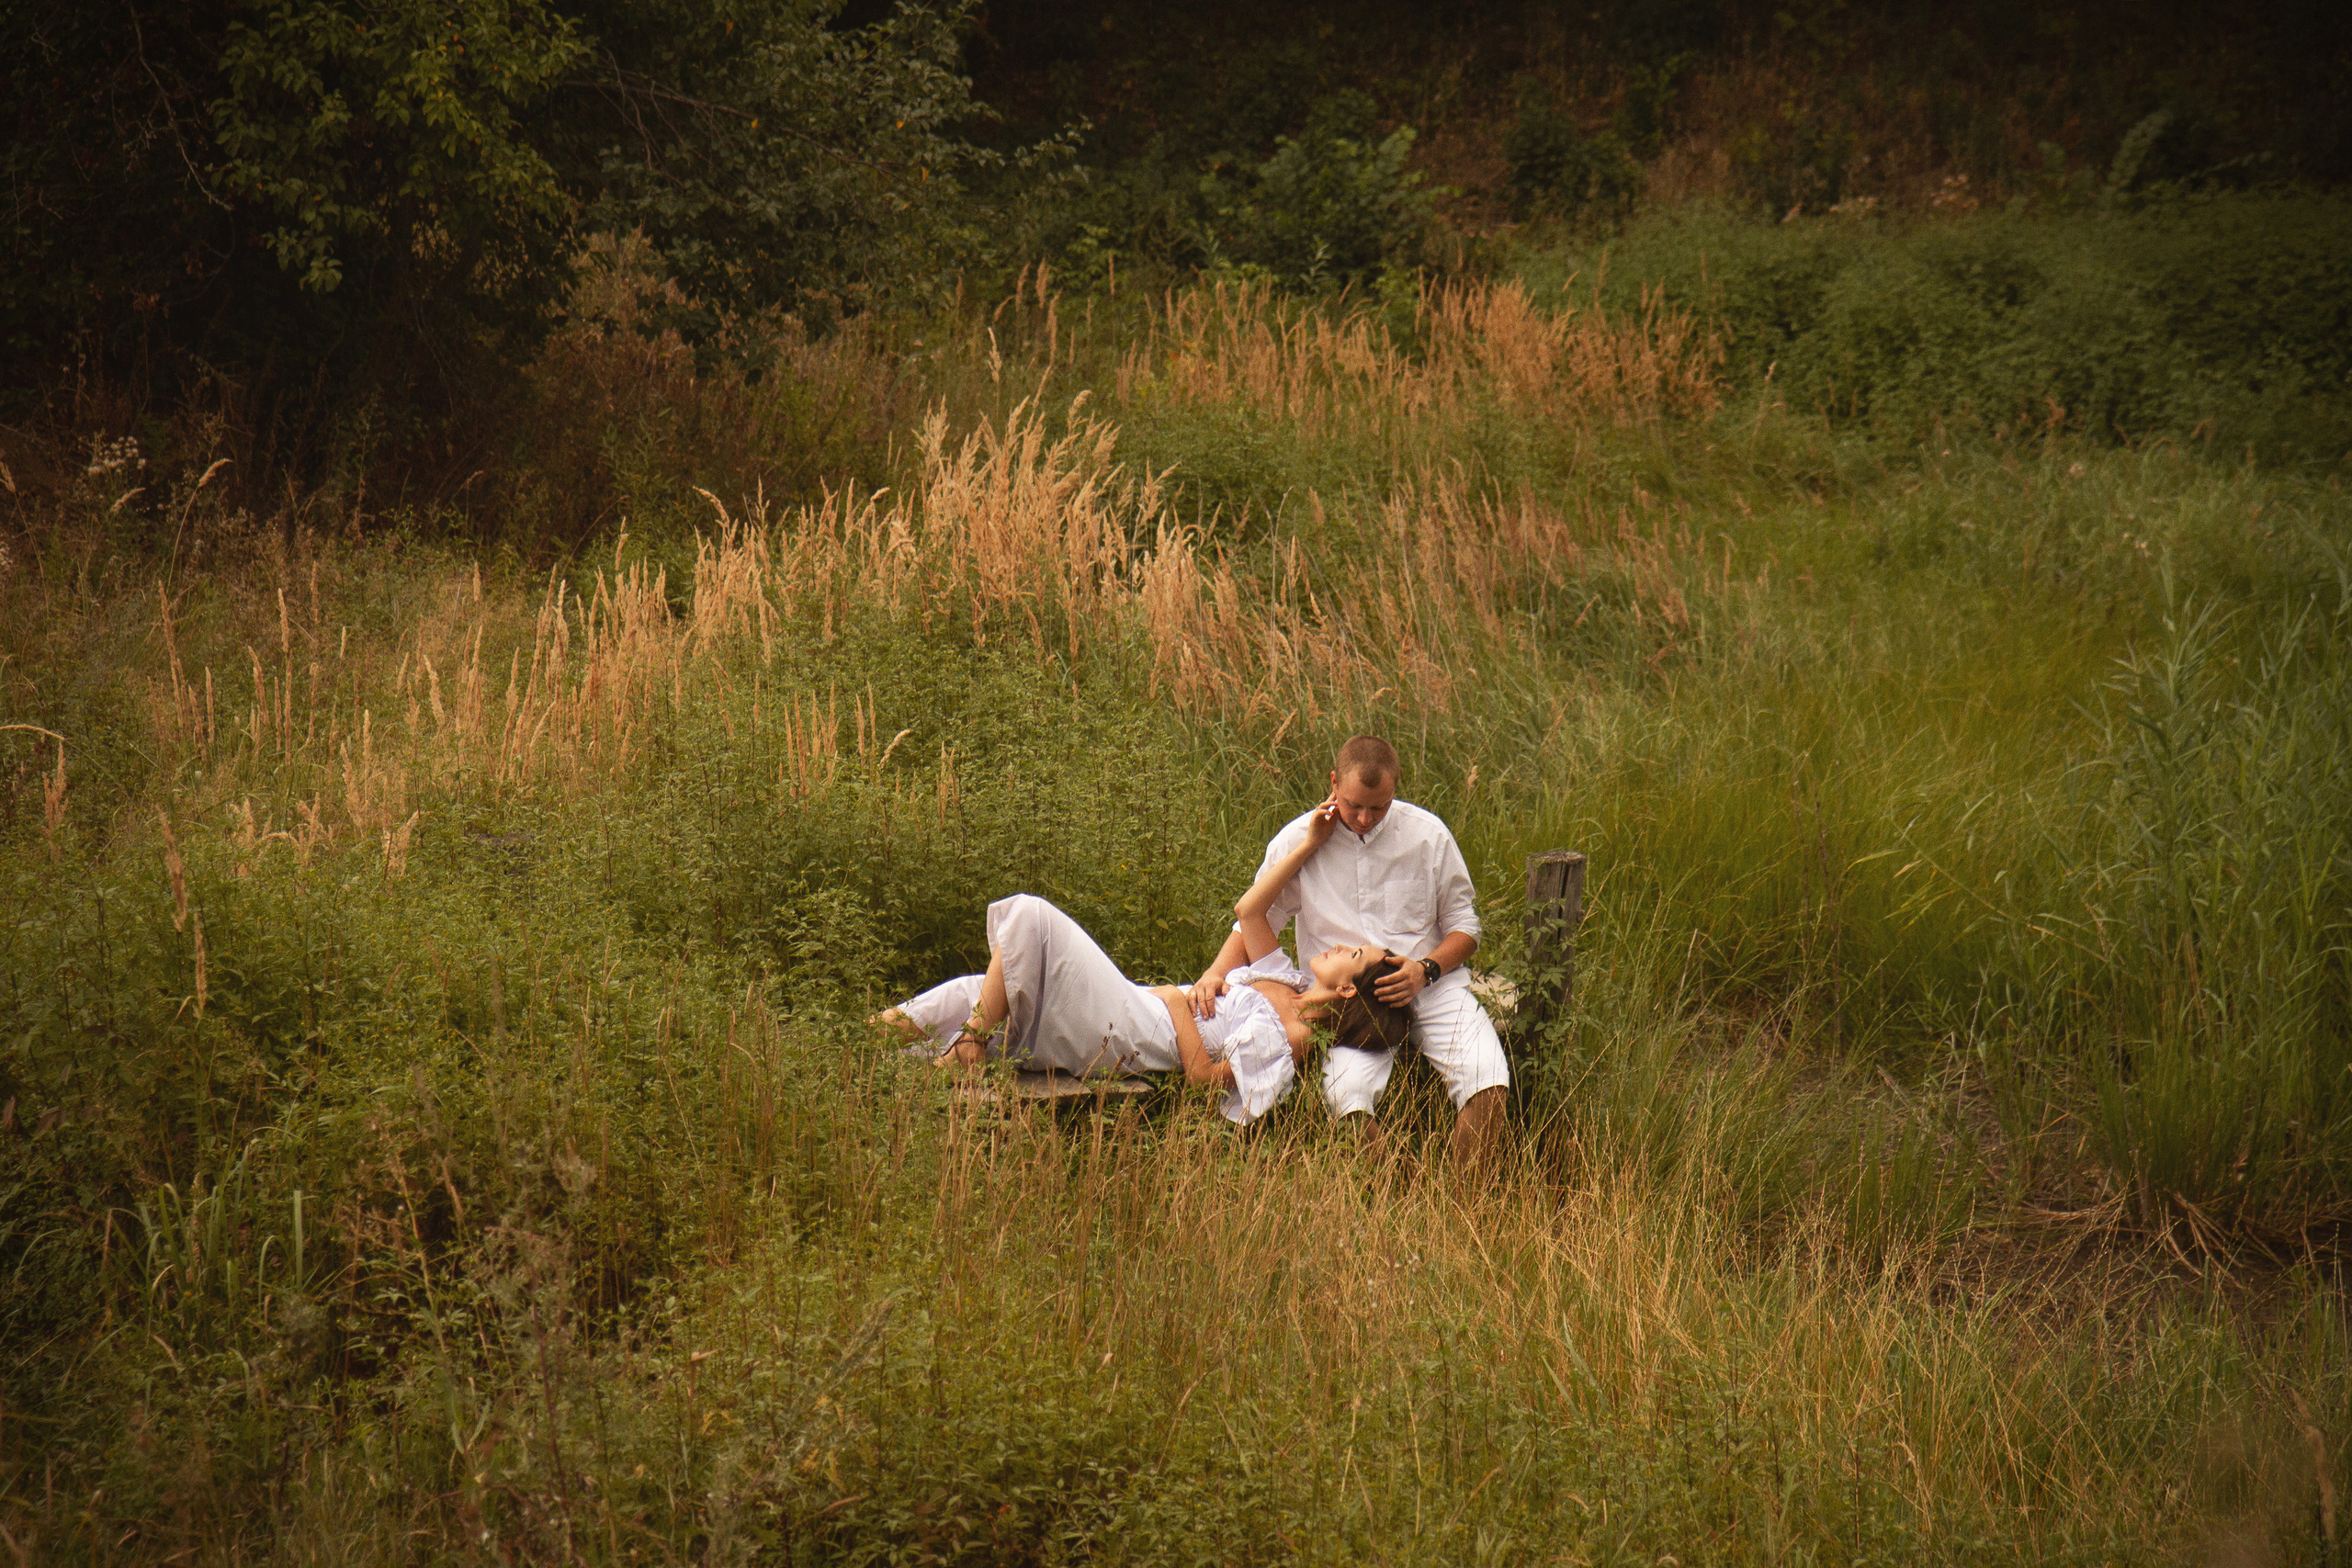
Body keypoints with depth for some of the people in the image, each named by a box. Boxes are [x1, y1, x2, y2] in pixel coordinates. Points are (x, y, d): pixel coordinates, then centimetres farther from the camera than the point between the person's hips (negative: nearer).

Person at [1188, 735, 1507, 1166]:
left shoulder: (1427, 834, 4)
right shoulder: (1297, 842, 3)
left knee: (1487, 1081, -26)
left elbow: (1464, 925, 11)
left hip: (1430, 985, 1)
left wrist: (1427, 969, -9)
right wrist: (1218, 971, -8)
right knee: (1346, 1092, -32)